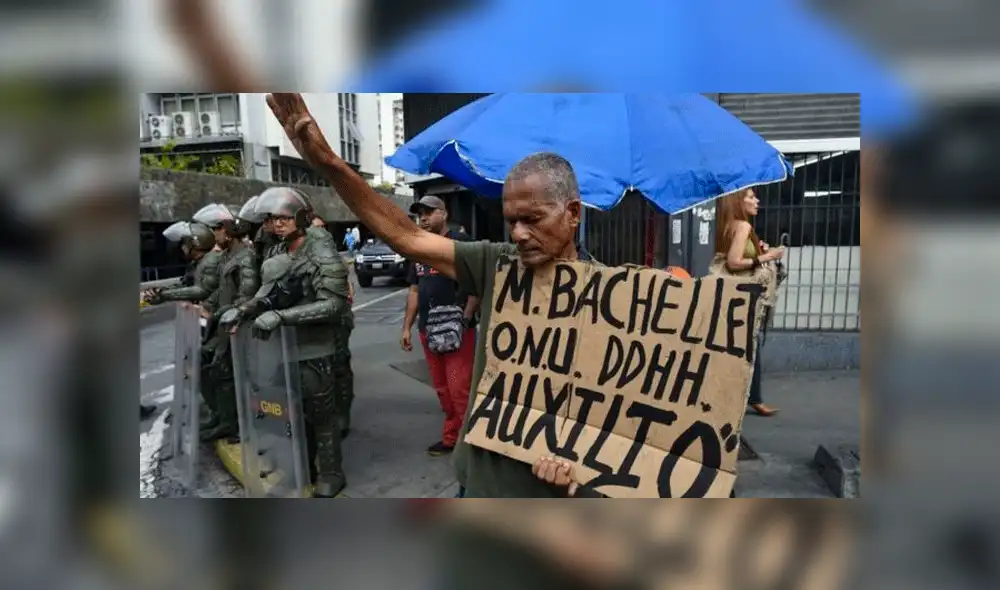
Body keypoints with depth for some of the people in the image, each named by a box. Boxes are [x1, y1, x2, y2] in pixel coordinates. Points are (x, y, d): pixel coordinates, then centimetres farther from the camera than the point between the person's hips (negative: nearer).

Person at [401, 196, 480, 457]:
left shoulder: (459, 242, -7)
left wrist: (464, 320, -18)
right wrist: (407, 327, 14)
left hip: (456, 330, -7)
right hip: (428, 330, 7)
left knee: (459, 389, -6)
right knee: (442, 388, 14)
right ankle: (452, 436, 26)